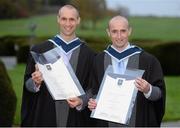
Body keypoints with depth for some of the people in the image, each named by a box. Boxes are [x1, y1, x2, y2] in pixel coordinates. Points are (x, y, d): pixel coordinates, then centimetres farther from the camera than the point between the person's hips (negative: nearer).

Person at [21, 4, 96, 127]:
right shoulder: (39, 50, 4)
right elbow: (28, 84, 5)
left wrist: (81, 101, -13)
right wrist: (36, 82, -16)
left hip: (76, 119, 0)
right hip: (45, 116, 0)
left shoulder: (89, 55, 3)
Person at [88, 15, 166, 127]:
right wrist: (94, 102, -8)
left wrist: (148, 90, -22)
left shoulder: (148, 60, -2)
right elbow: (95, 91, 13)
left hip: (138, 121, -2)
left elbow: (160, 93, -2)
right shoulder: (99, 60, 5)